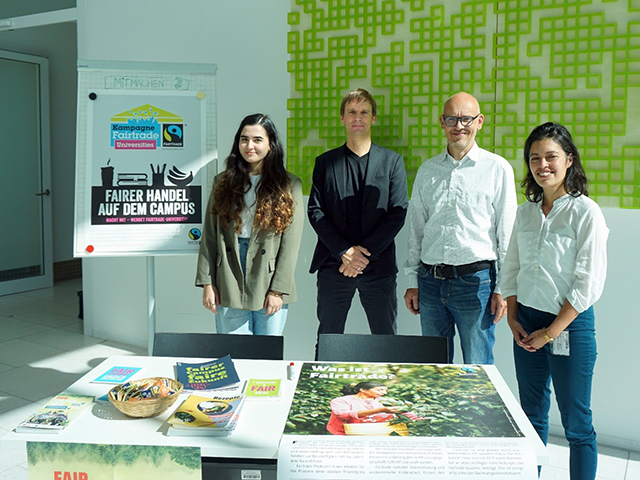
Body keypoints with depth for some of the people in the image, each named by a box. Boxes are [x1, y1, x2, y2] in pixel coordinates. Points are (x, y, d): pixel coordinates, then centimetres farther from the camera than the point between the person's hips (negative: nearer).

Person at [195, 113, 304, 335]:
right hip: (229, 289, 2)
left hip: (269, 287, -1)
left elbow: (291, 241, -4)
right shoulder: (223, 182, 8)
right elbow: (209, 236, 6)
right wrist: (207, 283, -1)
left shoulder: (288, 185, 1)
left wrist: (278, 289, -8)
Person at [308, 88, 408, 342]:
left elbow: (398, 212, -1)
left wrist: (366, 252, -12)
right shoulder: (325, 162, 10)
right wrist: (344, 251, -11)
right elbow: (315, 211, 2)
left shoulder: (392, 161, 7)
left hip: (379, 266, 0)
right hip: (333, 265, 1)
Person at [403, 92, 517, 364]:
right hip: (431, 280, 4)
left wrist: (502, 288, -4)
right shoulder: (427, 170, 12)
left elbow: (507, 233, 1)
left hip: (476, 280, -3)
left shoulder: (497, 168, 1)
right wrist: (412, 282, 10)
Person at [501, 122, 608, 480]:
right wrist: (513, 318, 2)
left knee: (577, 423, 6)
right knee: (532, 415, 16)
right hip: (526, 323, 5)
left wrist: (550, 332, -11)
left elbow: (589, 284, -13)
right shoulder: (526, 211, 8)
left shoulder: (586, 212, -10)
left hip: (570, 325, -5)